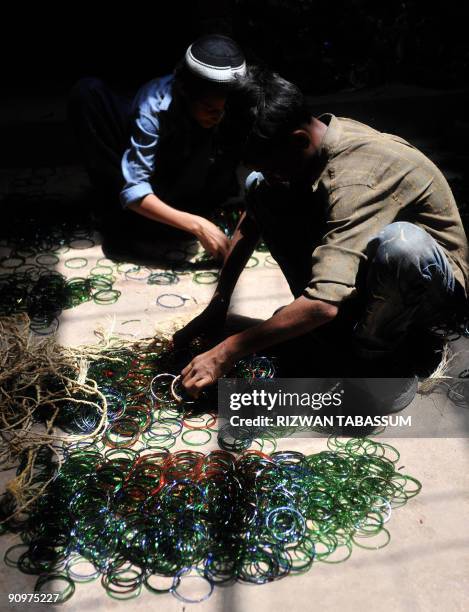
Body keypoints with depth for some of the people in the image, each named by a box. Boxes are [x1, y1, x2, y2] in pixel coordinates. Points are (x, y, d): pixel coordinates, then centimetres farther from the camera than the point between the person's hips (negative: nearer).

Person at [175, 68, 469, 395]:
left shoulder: (354, 177, -34)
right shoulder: (315, 136, -10)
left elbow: (324, 304, -40)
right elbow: (252, 219, 3)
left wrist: (227, 353, -32)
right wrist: (218, 304, -2)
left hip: (431, 280, -7)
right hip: (366, 268, 8)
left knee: (401, 242, -44)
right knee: (258, 189, -4)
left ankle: (373, 355, -13)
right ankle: (333, 331, -2)